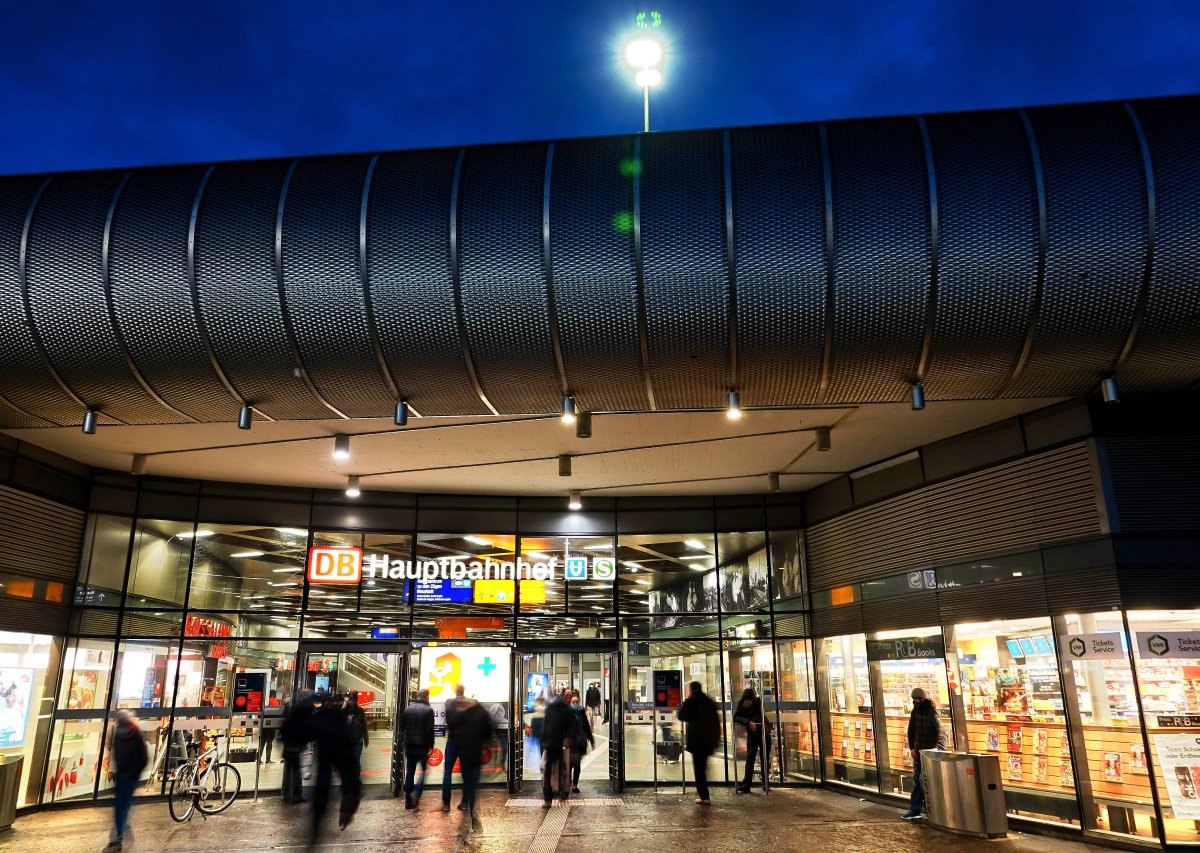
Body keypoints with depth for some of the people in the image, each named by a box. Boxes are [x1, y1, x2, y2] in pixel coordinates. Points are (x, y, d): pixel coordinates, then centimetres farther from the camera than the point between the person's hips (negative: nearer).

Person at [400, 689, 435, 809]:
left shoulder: (407, 708, 5)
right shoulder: (428, 710, -11)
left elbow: (401, 727, 9)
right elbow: (430, 730, -15)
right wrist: (431, 746, -8)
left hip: (409, 744, 5)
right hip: (422, 745, -5)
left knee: (409, 772, 11)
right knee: (424, 770, 9)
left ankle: (408, 800, 11)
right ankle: (417, 794, -8)